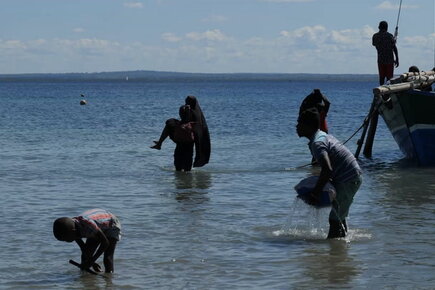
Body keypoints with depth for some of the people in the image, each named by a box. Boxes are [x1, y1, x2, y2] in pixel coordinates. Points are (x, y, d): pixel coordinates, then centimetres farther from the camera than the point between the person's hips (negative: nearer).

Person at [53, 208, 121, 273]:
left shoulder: (87, 224, -43)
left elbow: (105, 243, -34)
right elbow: (83, 248, -5)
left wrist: (91, 261, -31)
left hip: (111, 226, -7)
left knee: (107, 259, -18)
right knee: (85, 256, -2)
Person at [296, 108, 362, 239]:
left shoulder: (317, 143, -20)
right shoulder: (322, 135, 12)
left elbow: (327, 169, -32)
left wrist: (315, 193, -27)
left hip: (348, 180, -10)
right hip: (354, 176, 10)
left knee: (335, 218, -6)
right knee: (339, 215, 22)